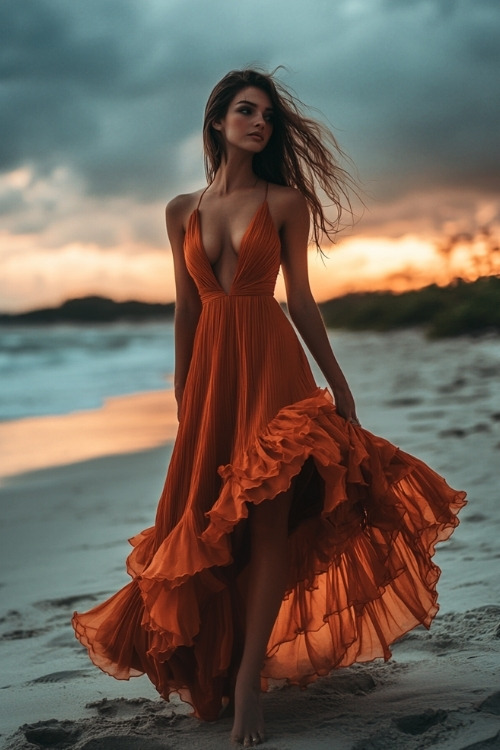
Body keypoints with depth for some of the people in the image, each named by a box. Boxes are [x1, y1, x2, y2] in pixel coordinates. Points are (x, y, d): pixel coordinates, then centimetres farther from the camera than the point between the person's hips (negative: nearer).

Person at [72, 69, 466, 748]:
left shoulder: (286, 201, 5)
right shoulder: (182, 211, 11)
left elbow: (301, 299, 6)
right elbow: (186, 308, 12)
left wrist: (338, 382, 4)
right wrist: (182, 391, 9)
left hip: (273, 363, -2)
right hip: (212, 368, 3)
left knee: (269, 512, -10)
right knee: (205, 515, 6)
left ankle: (248, 676, -9)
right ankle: (213, 661, 22)